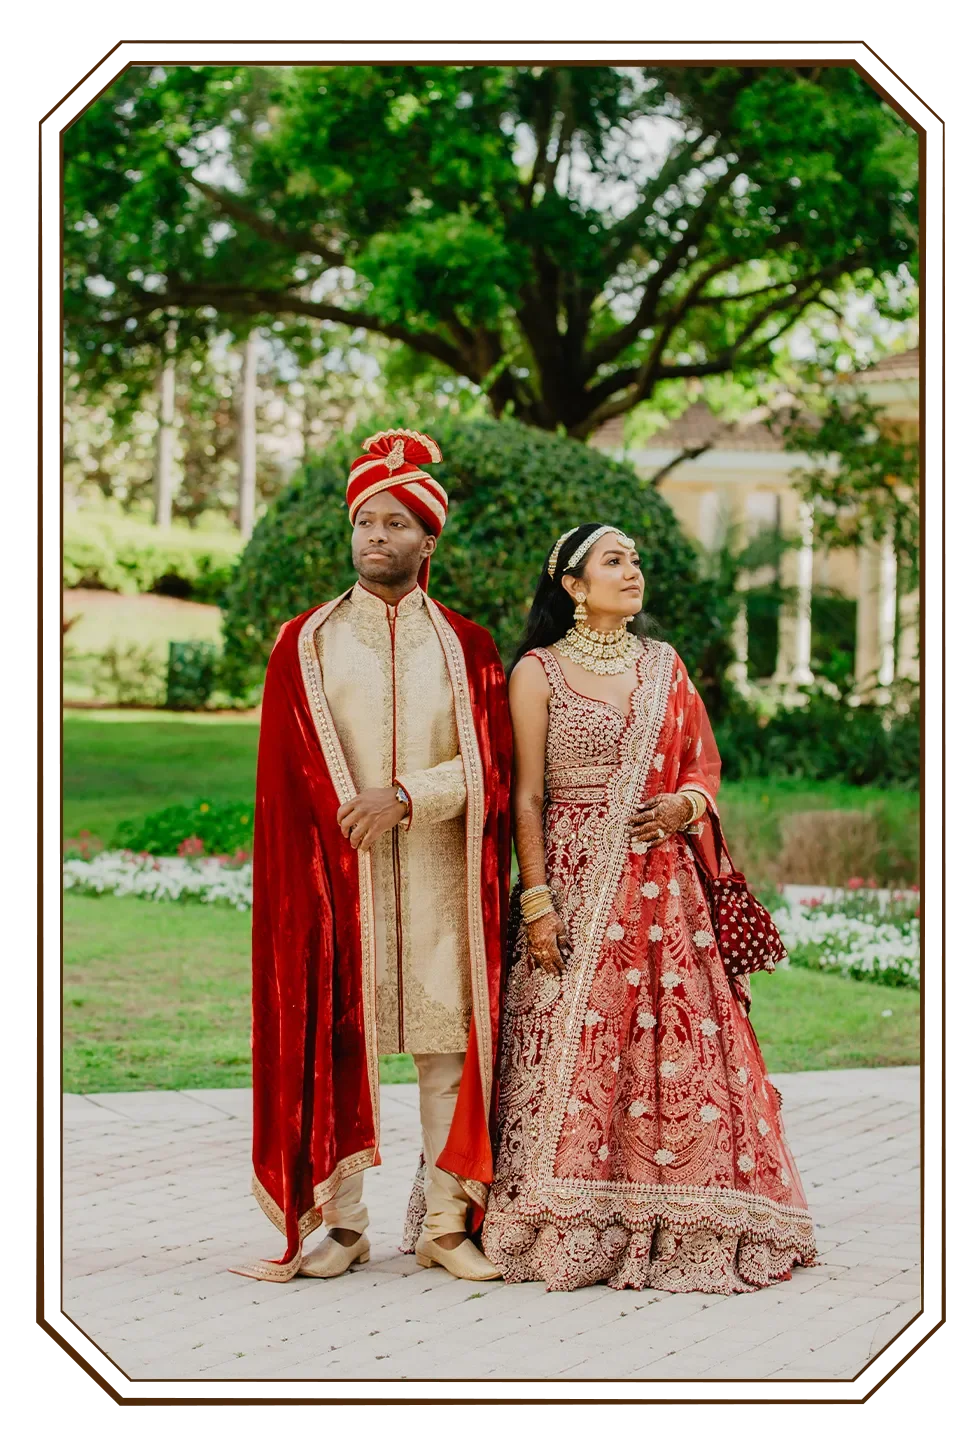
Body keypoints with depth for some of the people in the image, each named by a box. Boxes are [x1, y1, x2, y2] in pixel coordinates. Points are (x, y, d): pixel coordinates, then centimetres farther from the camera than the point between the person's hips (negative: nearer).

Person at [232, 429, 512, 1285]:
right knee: (336, 1042, -2)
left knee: (449, 1040, -3)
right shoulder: (304, 644, 9)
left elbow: (491, 768, -1)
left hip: (439, 882, 0)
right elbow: (287, 778, 5)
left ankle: (446, 1223, 4)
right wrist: (350, 830, -7)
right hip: (335, 877, 0)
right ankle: (341, 1223, 5)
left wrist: (407, 796, -16)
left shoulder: (468, 649, 9)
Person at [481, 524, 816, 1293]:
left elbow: (705, 767, 17)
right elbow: (527, 797, -2)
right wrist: (537, 901, -9)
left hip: (664, 887, 4)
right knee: (575, 1050, -7)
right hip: (577, 884, -4)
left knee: (677, 1043, -1)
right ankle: (572, 1232, 0)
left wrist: (682, 806, -6)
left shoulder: (665, 665, 14)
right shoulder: (539, 672, 1)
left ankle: (680, 1228, 6)